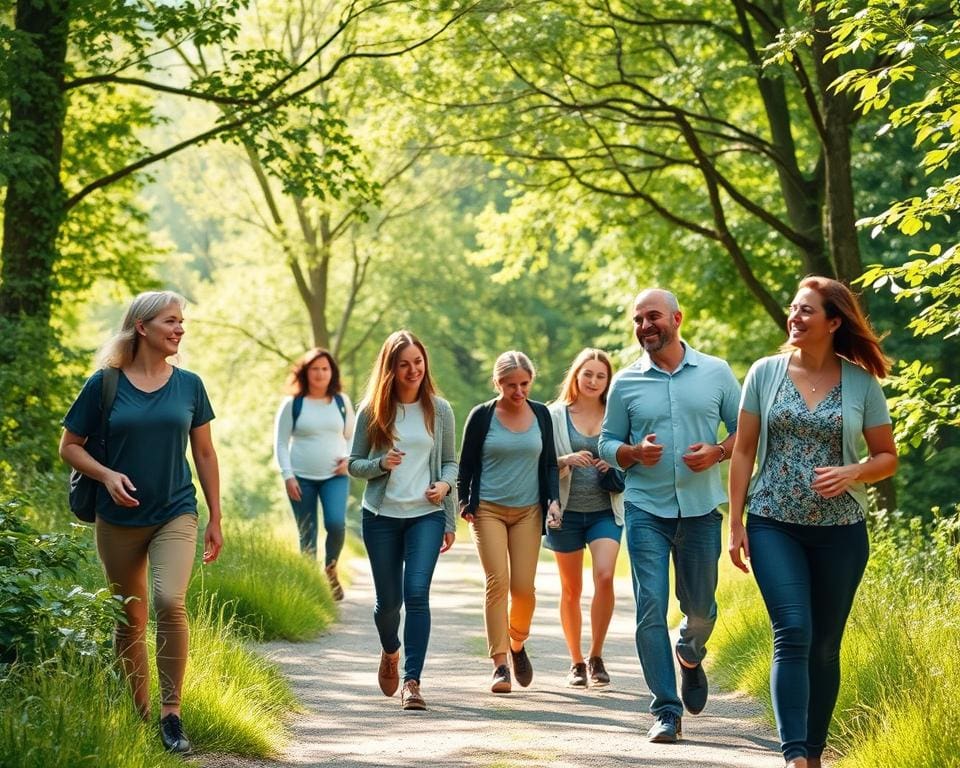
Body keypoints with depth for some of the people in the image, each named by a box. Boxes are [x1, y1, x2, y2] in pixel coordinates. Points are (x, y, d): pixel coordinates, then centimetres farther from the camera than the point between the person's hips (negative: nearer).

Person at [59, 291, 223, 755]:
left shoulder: (189, 385, 3)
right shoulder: (105, 383, -3)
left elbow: (204, 453, 10)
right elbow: (69, 446, 3)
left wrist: (215, 519, 9)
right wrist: (107, 475, -15)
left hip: (175, 514, 0)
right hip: (119, 520, 0)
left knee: (170, 602, -20)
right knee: (130, 619, 8)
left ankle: (171, 714, -13)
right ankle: (140, 714, 22)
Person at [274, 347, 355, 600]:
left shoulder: (342, 401, 7)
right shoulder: (292, 403, 0)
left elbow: (352, 436, 17)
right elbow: (280, 442, 1)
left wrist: (350, 458, -2)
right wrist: (287, 475, -8)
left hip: (335, 476, 1)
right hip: (302, 478, -1)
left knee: (336, 523, -20)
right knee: (307, 536, 2)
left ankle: (331, 569, 5)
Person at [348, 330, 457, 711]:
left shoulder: (439, 409, 3)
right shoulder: (372, 411, 0)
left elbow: (451, 462, 11)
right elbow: (354, 463, 4)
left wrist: (445, 484, -9)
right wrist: (381, 463, -16)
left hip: (427, 514, 0)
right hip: (382, 515, 0)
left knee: (417, 593, -16)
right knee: (388, 600, 8)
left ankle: (412, 680, -14)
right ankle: (391, 652, 40)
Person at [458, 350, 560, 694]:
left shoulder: (540, 414, 7)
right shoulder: (481, 416, -2)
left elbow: (550, 463, 13)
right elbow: (466, 465, 5)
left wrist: (554, 499, 0)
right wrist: (464, 503, -5)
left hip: (528, 511, 2)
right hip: (488, 510, -2)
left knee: (523, 587, -3)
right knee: (497, 582, -12)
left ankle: (517, 644, 26)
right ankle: (500, 665, -11)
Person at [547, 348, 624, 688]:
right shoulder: (555, 415, 2)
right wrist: (565, 461, -18)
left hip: (605, 510, 0)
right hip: (566, 512, 0)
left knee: (604, 576, -18)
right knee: (571, 590, 7)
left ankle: (596, 656, -2)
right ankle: (576, 662, 20)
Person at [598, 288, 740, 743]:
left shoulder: (716, 373, 4)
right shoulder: (626, 382, 4)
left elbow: (745, 428, 9)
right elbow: (607, 443, 9)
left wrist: (717, 452, -11)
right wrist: (635, 453, -12)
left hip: (701, 508, 1)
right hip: (646, 509, 0)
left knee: (700, 607, 9)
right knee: (650, 608, -8)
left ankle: (691, 655, 44)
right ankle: (666, 711, -1)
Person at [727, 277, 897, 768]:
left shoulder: (861, 382, 0)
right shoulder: (765, 373, 1)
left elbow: (887, 458, 7)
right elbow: (744, 452, 5)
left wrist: (852, 473, -14)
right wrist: (736, 524, 1)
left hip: (839, 529, 1)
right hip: (774, 525, -1)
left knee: (825, 646, 7)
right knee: (792, 633, -15)